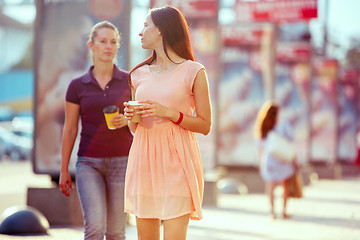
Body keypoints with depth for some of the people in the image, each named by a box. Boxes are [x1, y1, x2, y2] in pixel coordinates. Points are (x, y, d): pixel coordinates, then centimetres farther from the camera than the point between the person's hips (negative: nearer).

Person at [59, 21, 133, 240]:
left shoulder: (129, 81, 2)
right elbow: (70, 130, 7)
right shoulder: (77, 86, 3)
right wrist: (64, 171, 7)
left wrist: (127, 119, -16)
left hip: (122, 162, 0)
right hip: (89, 164, 0)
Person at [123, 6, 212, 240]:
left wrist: (169, 113, -14)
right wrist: (130, 116, -1)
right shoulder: (140, 74, 15)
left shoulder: (193, 72, 0)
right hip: (144, 159, 5)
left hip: (176, 161, -5)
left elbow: (205, 126, -2)